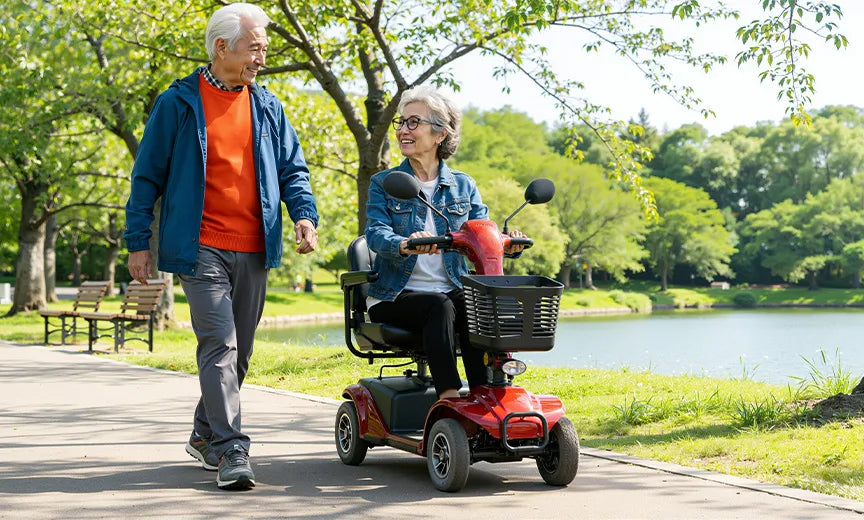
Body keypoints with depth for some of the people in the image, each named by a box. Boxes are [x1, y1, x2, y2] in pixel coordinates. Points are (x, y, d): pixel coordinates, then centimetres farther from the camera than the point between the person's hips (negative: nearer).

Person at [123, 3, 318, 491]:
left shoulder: (267, 106, 13)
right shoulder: (179, 103, 0)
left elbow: (292, 167, 15)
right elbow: (148, 174, 3)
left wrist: (305, 213, -5)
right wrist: (138, 241, 0)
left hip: (254, 250, 5)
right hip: (201, 247, -5)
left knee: (239, 352, 11)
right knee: (219, 345, -14)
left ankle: (205, 434, 29)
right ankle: (231, 451, -12)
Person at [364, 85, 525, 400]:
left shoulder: (463, 186, 12)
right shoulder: (384, 183, 5)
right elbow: (375, 233, -12)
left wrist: (506, 244, -23)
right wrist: (404, 244, -36)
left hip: (452, 290, 2)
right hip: (395, 296, -2)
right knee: (440, 306, -32)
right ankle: (449, 400, -38)